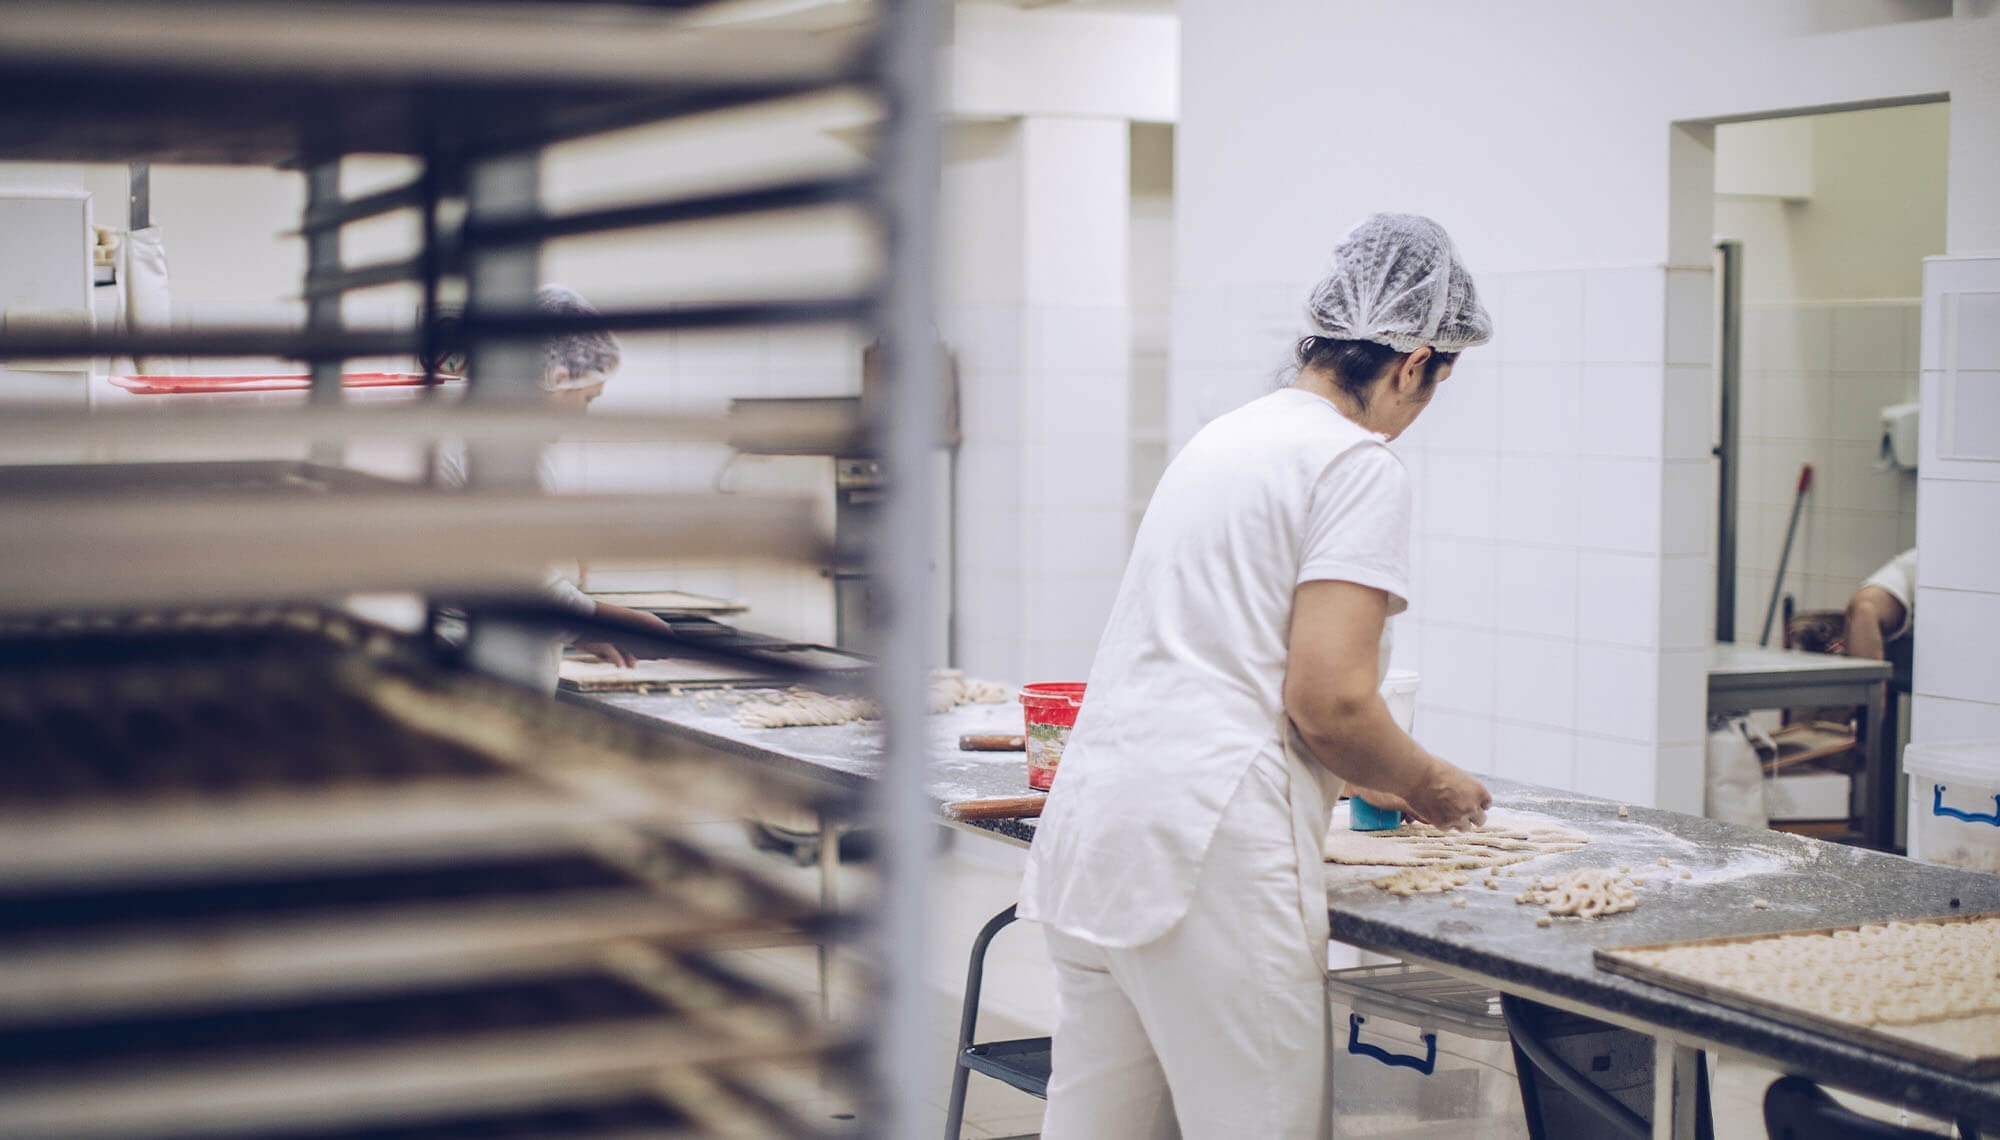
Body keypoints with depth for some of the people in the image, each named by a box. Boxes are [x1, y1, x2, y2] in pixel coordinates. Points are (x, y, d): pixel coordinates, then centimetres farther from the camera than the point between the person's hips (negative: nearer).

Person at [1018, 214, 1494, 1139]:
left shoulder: (1228, 436, 20)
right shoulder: (1360, 464, -7)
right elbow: (1328, 699, -15)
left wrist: (1363, 777, 36)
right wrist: (1426, 786, 4)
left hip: (1096, 821, 9)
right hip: (1210, 853, -9)